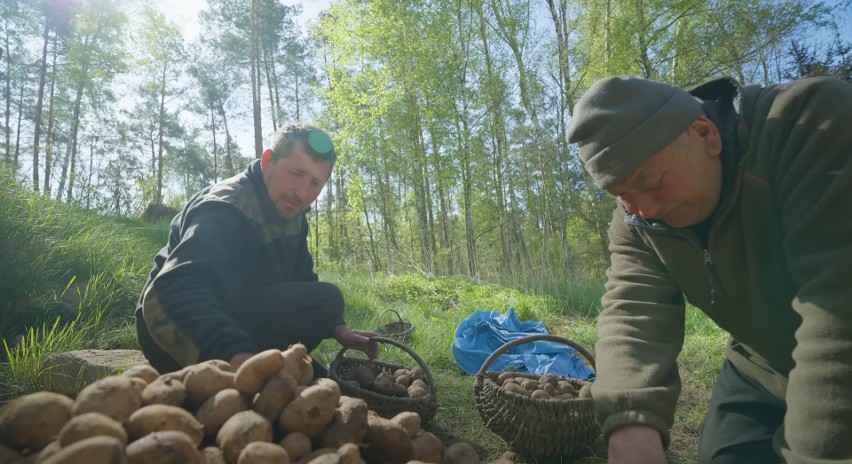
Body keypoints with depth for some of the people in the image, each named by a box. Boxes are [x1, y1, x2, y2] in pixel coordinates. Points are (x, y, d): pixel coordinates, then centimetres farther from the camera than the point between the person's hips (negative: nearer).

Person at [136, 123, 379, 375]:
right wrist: (237, 356, -58)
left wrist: (338, 328, -5)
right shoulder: (227, 210, -27)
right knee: (325, 300, -24)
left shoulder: (290, 213, 2)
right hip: (198, 342, -9)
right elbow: (171, 295, -42)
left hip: (232, 321, 9)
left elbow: (303, 280, 9)